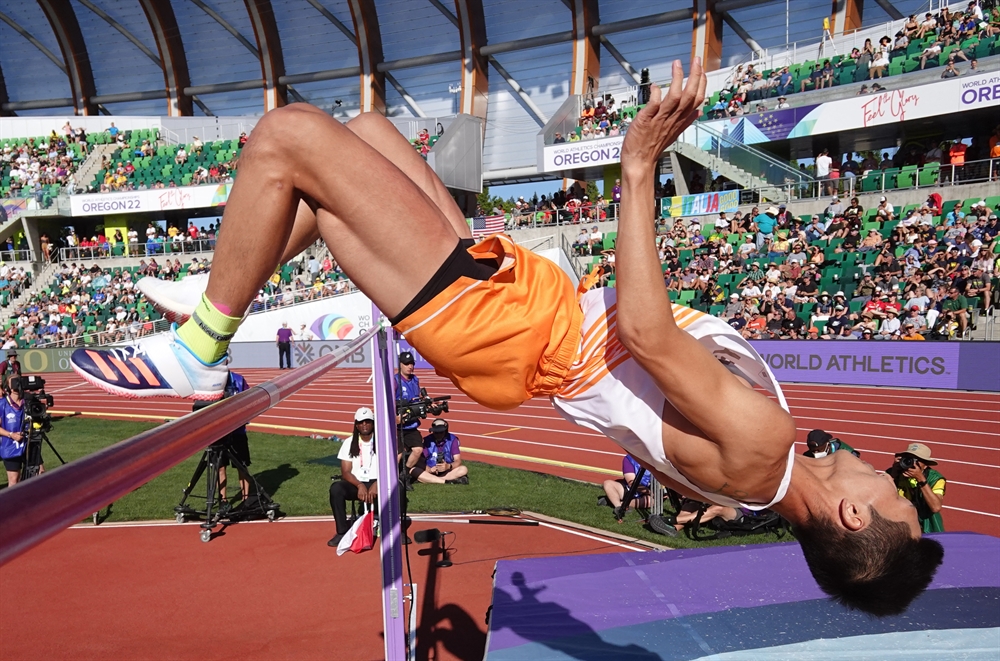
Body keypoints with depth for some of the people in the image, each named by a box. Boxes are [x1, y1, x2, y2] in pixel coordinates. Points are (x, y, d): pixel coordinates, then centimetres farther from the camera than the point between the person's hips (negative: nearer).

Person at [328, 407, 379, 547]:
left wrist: (377, 484, -23)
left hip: (377, 483, -1)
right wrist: (360, 485, -21)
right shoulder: (349, 443, 4)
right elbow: (345, 472, -2)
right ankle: (342, 532, -20)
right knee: (335, 488, -30)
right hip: (356, 484, 1)